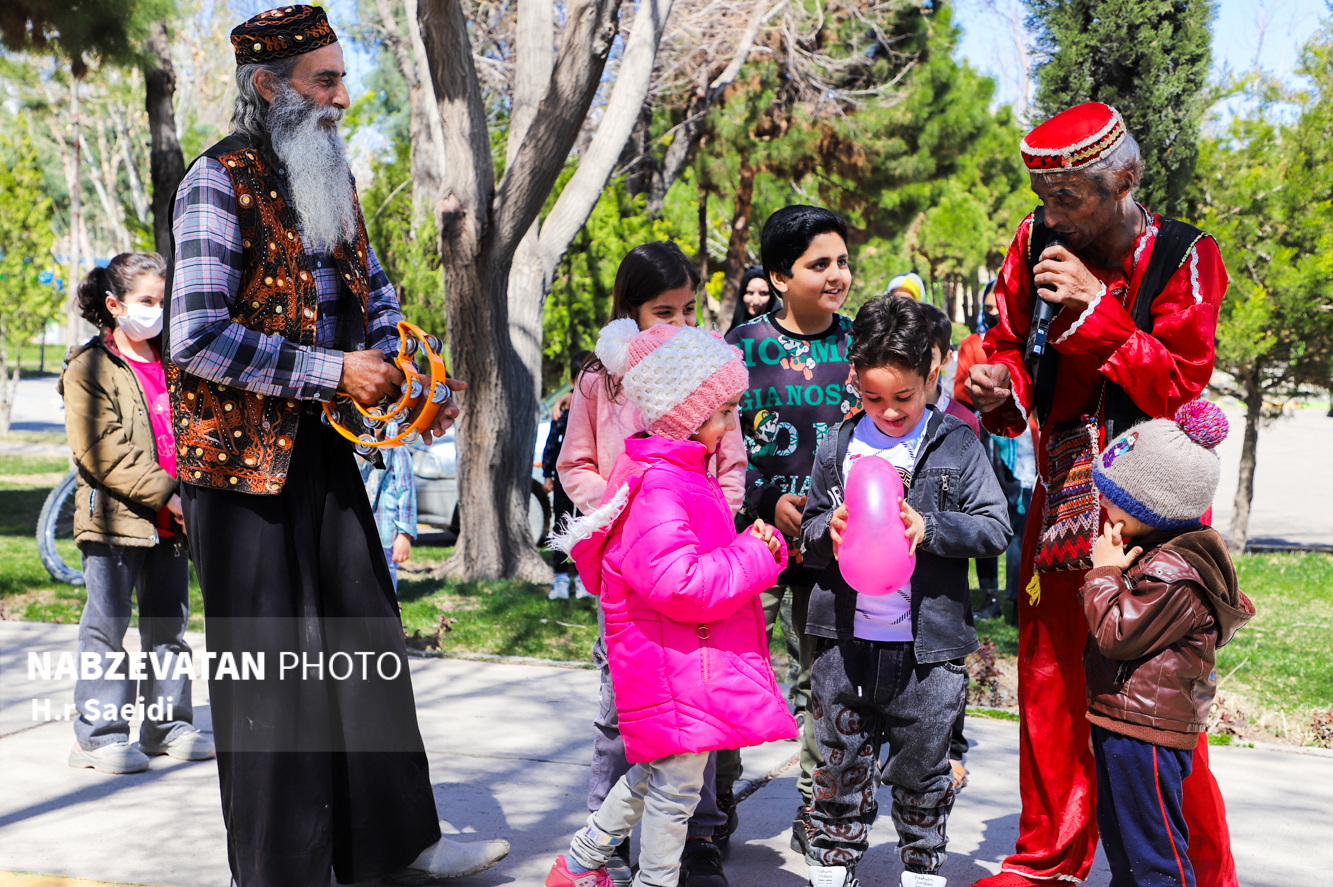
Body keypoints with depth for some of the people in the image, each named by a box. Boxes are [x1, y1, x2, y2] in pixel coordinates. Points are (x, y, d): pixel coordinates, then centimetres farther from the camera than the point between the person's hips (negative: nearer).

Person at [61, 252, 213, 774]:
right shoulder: (87, 369, -4)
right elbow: (100, 452, -13)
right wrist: (164, 493, -17)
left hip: (171, 523, 6)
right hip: (115, 519, -6)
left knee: (169, 625, 12)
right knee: (107, 627, -2)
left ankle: (168, 725, 21)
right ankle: (99, 735, 5)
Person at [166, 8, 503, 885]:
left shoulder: (333, 180, 11)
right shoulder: (221, 181, -14)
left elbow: (375, 291, 21)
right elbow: (196, 336, -22)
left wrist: (406, 377, 2)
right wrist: (333, 373, -19)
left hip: (323, 447, 8)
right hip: (245, 452, -8)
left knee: (367, 641, 11)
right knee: (271, 665, 1)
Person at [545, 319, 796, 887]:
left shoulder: (682, 474, 14)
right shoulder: (659, 487, -21)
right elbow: (678, 585, -29)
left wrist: (754, 546, 5)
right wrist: (753, 558, -18)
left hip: (692, 660, 11)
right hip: (675, 666, -11)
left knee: (653, 774, 22)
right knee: (677, 788, 1)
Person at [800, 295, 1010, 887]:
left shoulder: (957, 444, -3)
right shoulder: (840, 444, 5)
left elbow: (995, 529, -6)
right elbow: (810, 526, 12)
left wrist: (930, 528, -20)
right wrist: (827, 531, -10)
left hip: (927, 645, -2)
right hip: (846, 638, 2)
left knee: (923, 771, 12)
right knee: (840, 766, 12)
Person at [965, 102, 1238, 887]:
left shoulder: (1183, 257, -9)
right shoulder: (1035, 244, 2)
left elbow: (1181, 380, -14)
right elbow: (1010, 343, 14)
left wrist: (1096, 305, -21)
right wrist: (998, 383, -8)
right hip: (1062, 487, 5)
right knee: (1049, 673, 9)